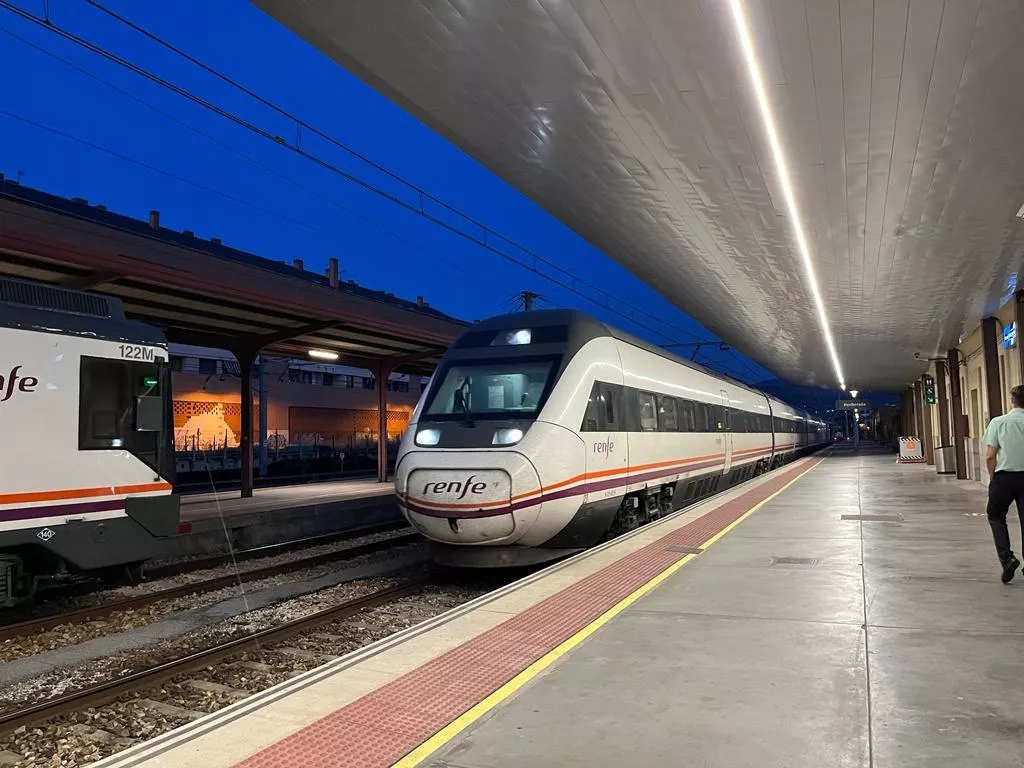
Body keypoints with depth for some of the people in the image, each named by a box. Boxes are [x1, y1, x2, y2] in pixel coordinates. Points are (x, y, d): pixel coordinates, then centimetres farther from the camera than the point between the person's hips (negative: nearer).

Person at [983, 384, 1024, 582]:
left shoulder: (998, 422, -6)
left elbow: (990, 456, -9)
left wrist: (993, 477, 4)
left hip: (1005, 477, -1)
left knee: (996, 516, 16)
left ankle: (1007, 558, 1)